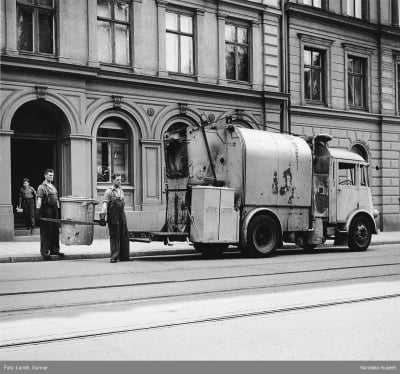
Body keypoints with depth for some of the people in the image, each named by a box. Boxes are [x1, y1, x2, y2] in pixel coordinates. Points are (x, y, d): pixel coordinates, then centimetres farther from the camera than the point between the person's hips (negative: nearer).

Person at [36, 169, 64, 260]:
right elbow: (39, 200, -14)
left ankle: (55, 249, 17)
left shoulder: (53, 187, 19)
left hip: (54, 211, 8)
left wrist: (58, 209, 18)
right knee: (46, 232, -5)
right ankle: (44, 251, 0)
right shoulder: (41, 187, -5)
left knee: (55, 231, 9)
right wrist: (38, 210, -21)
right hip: (46, 211, -7)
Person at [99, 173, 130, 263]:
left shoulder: (121, 190, 16)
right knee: (114, 237, -2)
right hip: (113, 218, -6)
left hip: (122, 217, 6)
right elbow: (105, 204, -12)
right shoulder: (109, 191, -5)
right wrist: (102, 217, -20)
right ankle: (114, 257, 4)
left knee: (124, 237, 7)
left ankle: (124, 256, 15)